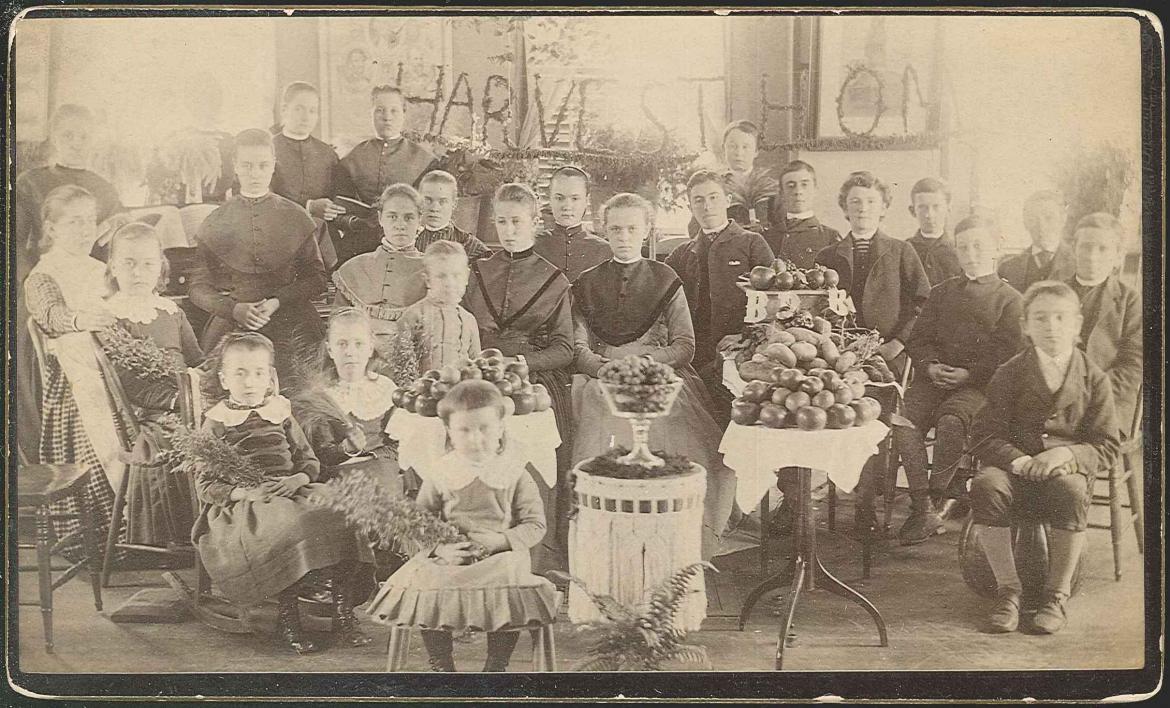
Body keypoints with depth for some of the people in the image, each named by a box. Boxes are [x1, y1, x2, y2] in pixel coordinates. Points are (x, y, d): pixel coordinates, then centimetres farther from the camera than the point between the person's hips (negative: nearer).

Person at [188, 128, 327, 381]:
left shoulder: (296, 217, 9)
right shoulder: (216, 223, 10)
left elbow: (316, 277, 9)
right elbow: (198, 287, 8)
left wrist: (278, 301, -8)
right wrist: (234, 308, -10)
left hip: (290, 326, 0)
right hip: (231, 325, 0)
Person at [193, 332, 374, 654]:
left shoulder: (281, 414, 16)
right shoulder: (216, 423, 5)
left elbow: (309, 460, 18)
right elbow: (205, 485, 0)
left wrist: (297, 479, -5)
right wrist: (243, 492, -16)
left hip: (291, 493, 4)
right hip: (242, 506, -4)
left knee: (343, 524, -21)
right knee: (289, 531, -36)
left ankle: (343, 614, -11)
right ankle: (287, 615, -19)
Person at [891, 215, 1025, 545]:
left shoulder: (1009, 299, 5)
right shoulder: (942, 292, 20)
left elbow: (1011, 357, -3)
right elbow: (919, 338, 17)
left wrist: (969, 373, -14)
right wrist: (930, 365, -4)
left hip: (979, 385, -4)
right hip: (934, 378, 4)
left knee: (951, 422, -35)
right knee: (903, 420, -25)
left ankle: (938, 494, -12)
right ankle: (921, 507, -18)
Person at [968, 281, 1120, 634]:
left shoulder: (1094, 379, 5)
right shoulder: (1009, 374, 5)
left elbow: (1106, 446, 2)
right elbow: (985, 436, 0)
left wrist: (1065, 454, -18)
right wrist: (1017, 459, -20)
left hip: (1068, 469, -1)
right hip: (1015, 466, 1)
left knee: (1070, 491, -37)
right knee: (985, 485, -33)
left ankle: (1058, 594, -18)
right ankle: (1007, 588, -18)